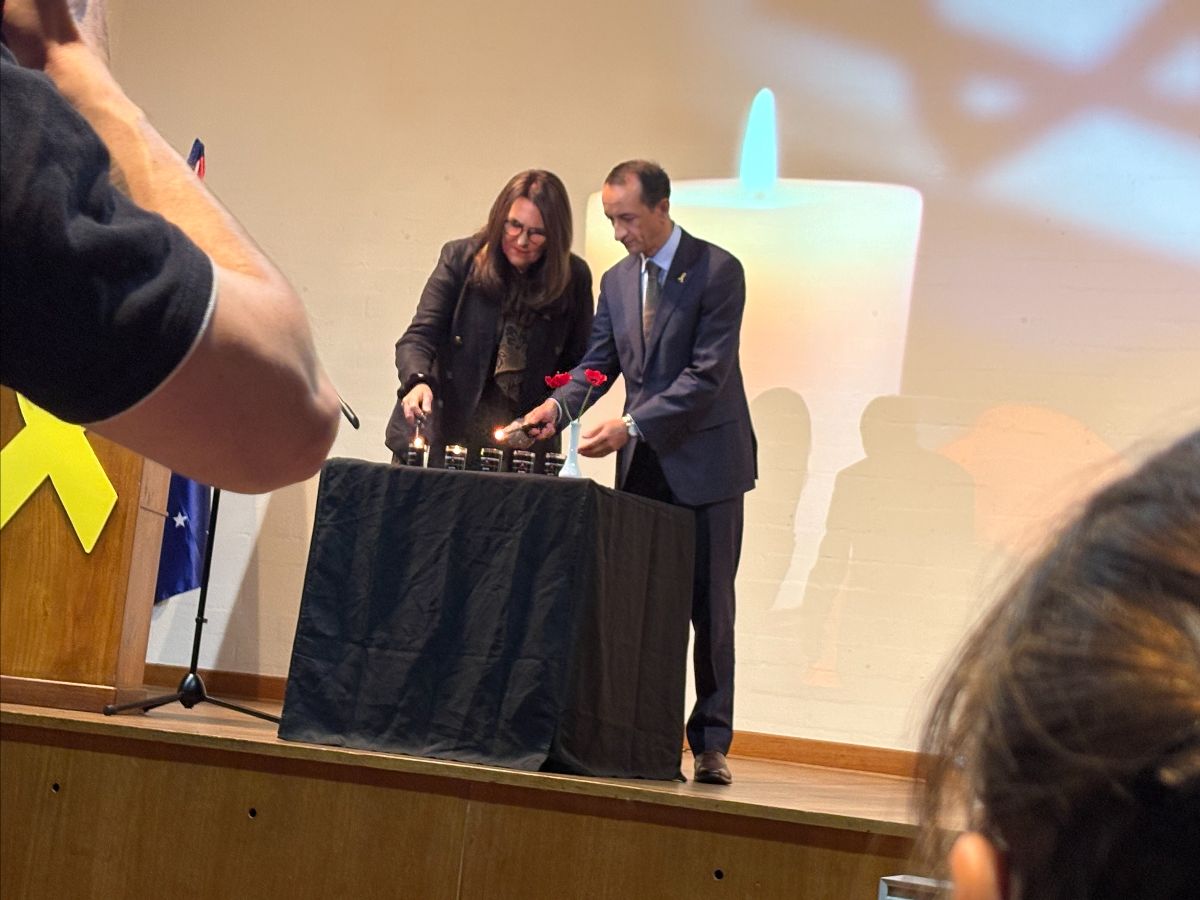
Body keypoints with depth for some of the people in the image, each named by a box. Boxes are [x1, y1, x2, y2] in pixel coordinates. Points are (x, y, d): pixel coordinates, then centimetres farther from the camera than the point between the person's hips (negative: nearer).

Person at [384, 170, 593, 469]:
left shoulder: (574, 277, -1)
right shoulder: (460, 257, -4)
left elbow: (578, 365, 9)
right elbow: (418, 337, -8)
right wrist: (418, 382, -28)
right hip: (445, 431, 0)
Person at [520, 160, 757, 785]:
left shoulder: (717, 271, -10)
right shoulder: (617, 280, 11)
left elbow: (707, 374, -17)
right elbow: (598, 362, 10)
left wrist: (631, 425, -23)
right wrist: (557, 406, -10)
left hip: (705, 462, -5)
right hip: (642, 465, 5)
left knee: (709, 608, 1)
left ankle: (710, 743, 9)